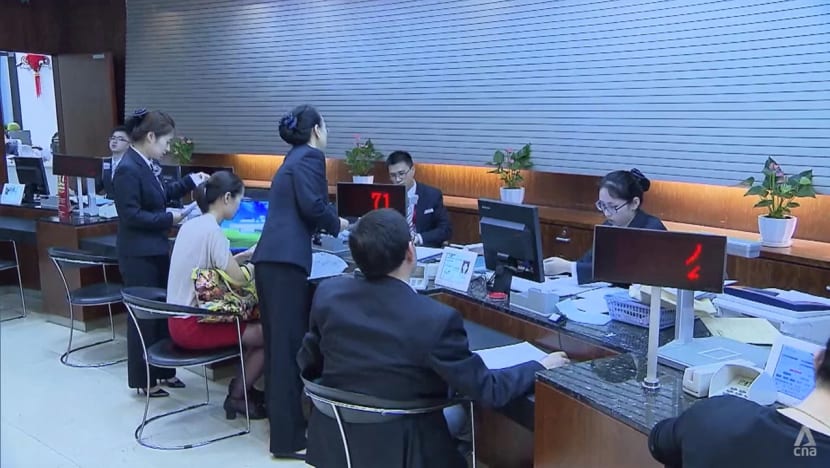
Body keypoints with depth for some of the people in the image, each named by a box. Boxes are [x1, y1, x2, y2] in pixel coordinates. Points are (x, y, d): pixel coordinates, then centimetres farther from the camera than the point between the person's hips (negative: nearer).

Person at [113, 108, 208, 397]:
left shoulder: (147, 164, 8)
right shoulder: (128, 169, -20)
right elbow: (130, 215, -23)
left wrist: (190, 182, 16)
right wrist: (170, 219, -19)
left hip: (157, 250, 10)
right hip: (138, 254, -10)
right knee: (144, 315, 2)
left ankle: (164, 371, 29)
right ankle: (144, 381, 15)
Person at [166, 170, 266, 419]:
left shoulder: (191, 224, 8)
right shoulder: (212, 231, -20)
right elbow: (238, 278, -20)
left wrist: (246, 255, 13)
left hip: (179, 319, 9)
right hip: (193, 326, -9)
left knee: (256, 324, 18)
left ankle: (241, 386, 22)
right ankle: (237, 397, 12)